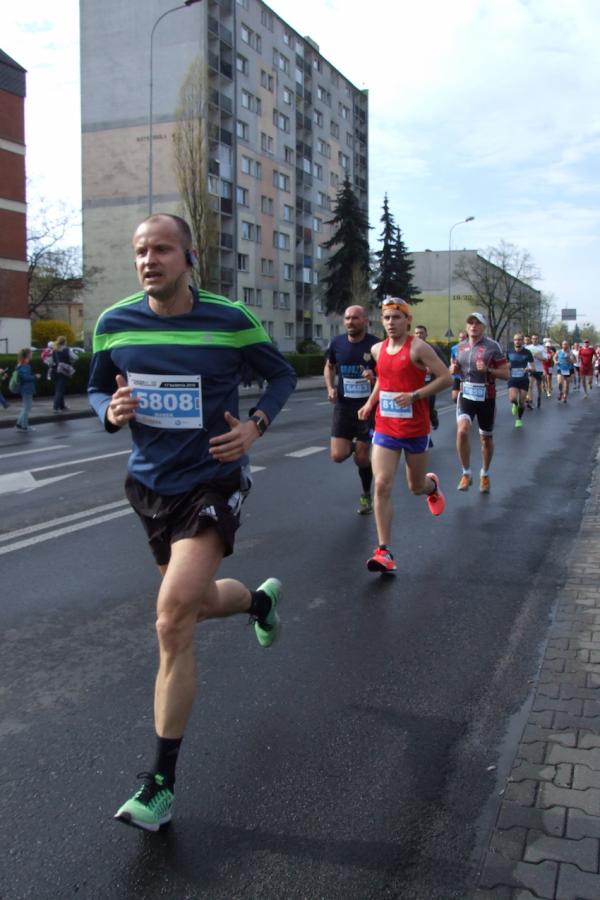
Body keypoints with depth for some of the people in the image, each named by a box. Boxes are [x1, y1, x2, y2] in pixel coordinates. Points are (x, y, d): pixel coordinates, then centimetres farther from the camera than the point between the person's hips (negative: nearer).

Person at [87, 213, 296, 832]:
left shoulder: (230, 319, -9)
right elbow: (97, 389, 12)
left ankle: (161, 782, -5)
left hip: (214, 482, -5)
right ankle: (260, 599, 58)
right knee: (196, 604, 20)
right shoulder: (114, 324, -2)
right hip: (150, 484, 5)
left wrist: (256, 425, -13)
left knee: (174, 614, -19)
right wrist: (111, 411, -12)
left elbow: (282, 375, 5)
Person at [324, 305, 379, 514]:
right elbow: (329, 367, 15)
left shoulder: (376, 345, -12)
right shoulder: (337, 343, -3)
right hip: (343, 406, 2)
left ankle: (366, 495, 30)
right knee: (338, 456, -7)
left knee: (362, 457, 5)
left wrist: (375, 378, -27)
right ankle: (351, 445, 30)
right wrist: (330, 388, -2)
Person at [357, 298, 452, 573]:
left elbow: (446, 379, -14)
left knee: (416, 486, 14)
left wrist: (414, 395, -23)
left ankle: (433, 485, 54)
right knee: (382, 486, -11)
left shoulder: (418, 348, -12)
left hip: (415, 430, -3)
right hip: (385, 429, 3)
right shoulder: (378, 349, 5)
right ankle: (384, 551, -9)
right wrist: (370, 403, 13)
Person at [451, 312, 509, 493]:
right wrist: (455, 369, -1)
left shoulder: (492, 346, -7)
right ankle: (466, 474, -5)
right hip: (466, 396, 2)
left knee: (486, 438, 12)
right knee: (462, 431, -22)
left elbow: (506, 374, -7)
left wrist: (488, 370, -24)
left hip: (486, 397, -2)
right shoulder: (461, 347, 6)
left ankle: (485, 475, 35)